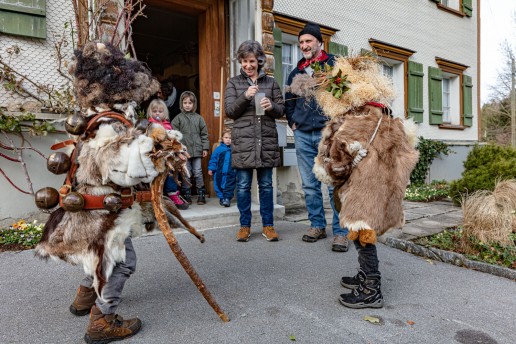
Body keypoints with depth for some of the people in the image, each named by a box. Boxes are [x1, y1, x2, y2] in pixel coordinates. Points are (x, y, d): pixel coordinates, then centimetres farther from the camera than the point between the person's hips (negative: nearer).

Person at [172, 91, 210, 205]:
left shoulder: (198, 118, 8)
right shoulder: (178, 118, 3)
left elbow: (204, 134, 8)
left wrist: (205, 148, 2)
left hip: (197, 150, 1)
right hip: (184, 150, -1)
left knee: (198, 172, 4)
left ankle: (201, 193, 14)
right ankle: (187, 194, 16)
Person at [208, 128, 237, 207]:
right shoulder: (218, 149, -2)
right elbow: (213, 159, 1)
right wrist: (211, 168, -2)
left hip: (231, 174, -1)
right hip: (220, 173, 1)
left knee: (230, 186, 4)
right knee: (219, 185, 11)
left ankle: (227, 198, 13)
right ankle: (221, 197, 26)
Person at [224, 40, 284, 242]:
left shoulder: (270, 82, 13)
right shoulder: (234, 83, 10)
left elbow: (281, 109, 11)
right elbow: (229, 111, 1)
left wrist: (272, 106, -11)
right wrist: (245, 96, -13)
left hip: (267, 140, 1)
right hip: (243, 140, -1)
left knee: (266, 185, 7)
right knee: (243, 186, 3)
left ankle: (268, 225, 18)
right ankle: (245, 225, 18)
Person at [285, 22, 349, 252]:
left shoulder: (333, 65, 5)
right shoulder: (296, 72, 18)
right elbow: (288, 101, 28)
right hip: (303, 135, 5)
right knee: (309, 185, 8)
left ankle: (341, 232, 2)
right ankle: (317, 226, 20)